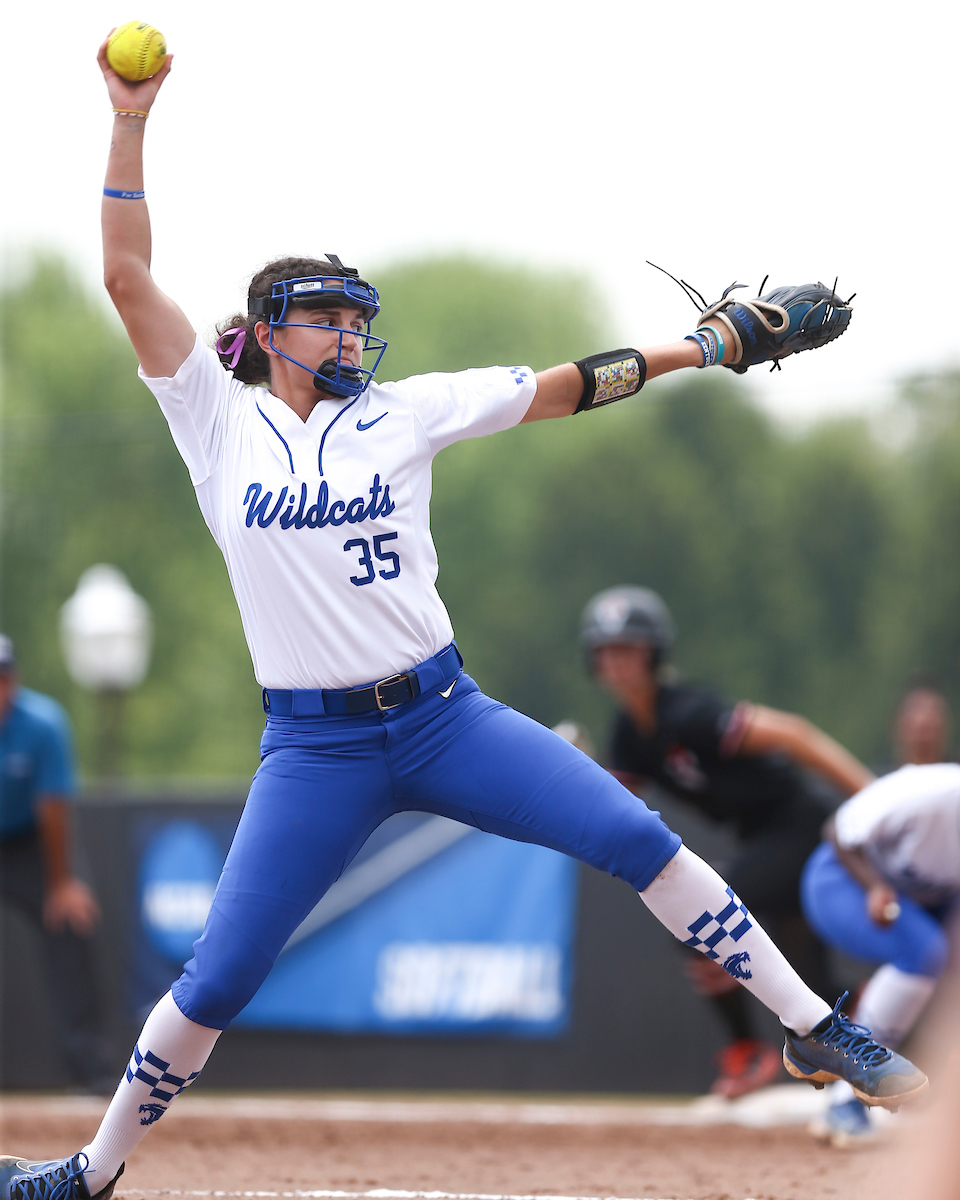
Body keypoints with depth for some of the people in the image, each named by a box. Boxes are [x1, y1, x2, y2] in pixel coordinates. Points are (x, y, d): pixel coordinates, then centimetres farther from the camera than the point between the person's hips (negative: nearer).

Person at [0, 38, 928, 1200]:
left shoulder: (400, 412, 6)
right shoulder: (219, 421, 3)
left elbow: (559, 387, 4)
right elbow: (127, 277, -4)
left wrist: (708, 347, -2)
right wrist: (130, 122, -10)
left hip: (444, 718, 2)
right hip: (313, 748, -1)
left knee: (639, 841, -11)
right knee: (214, 981, -4)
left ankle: (812, 1029, -3)